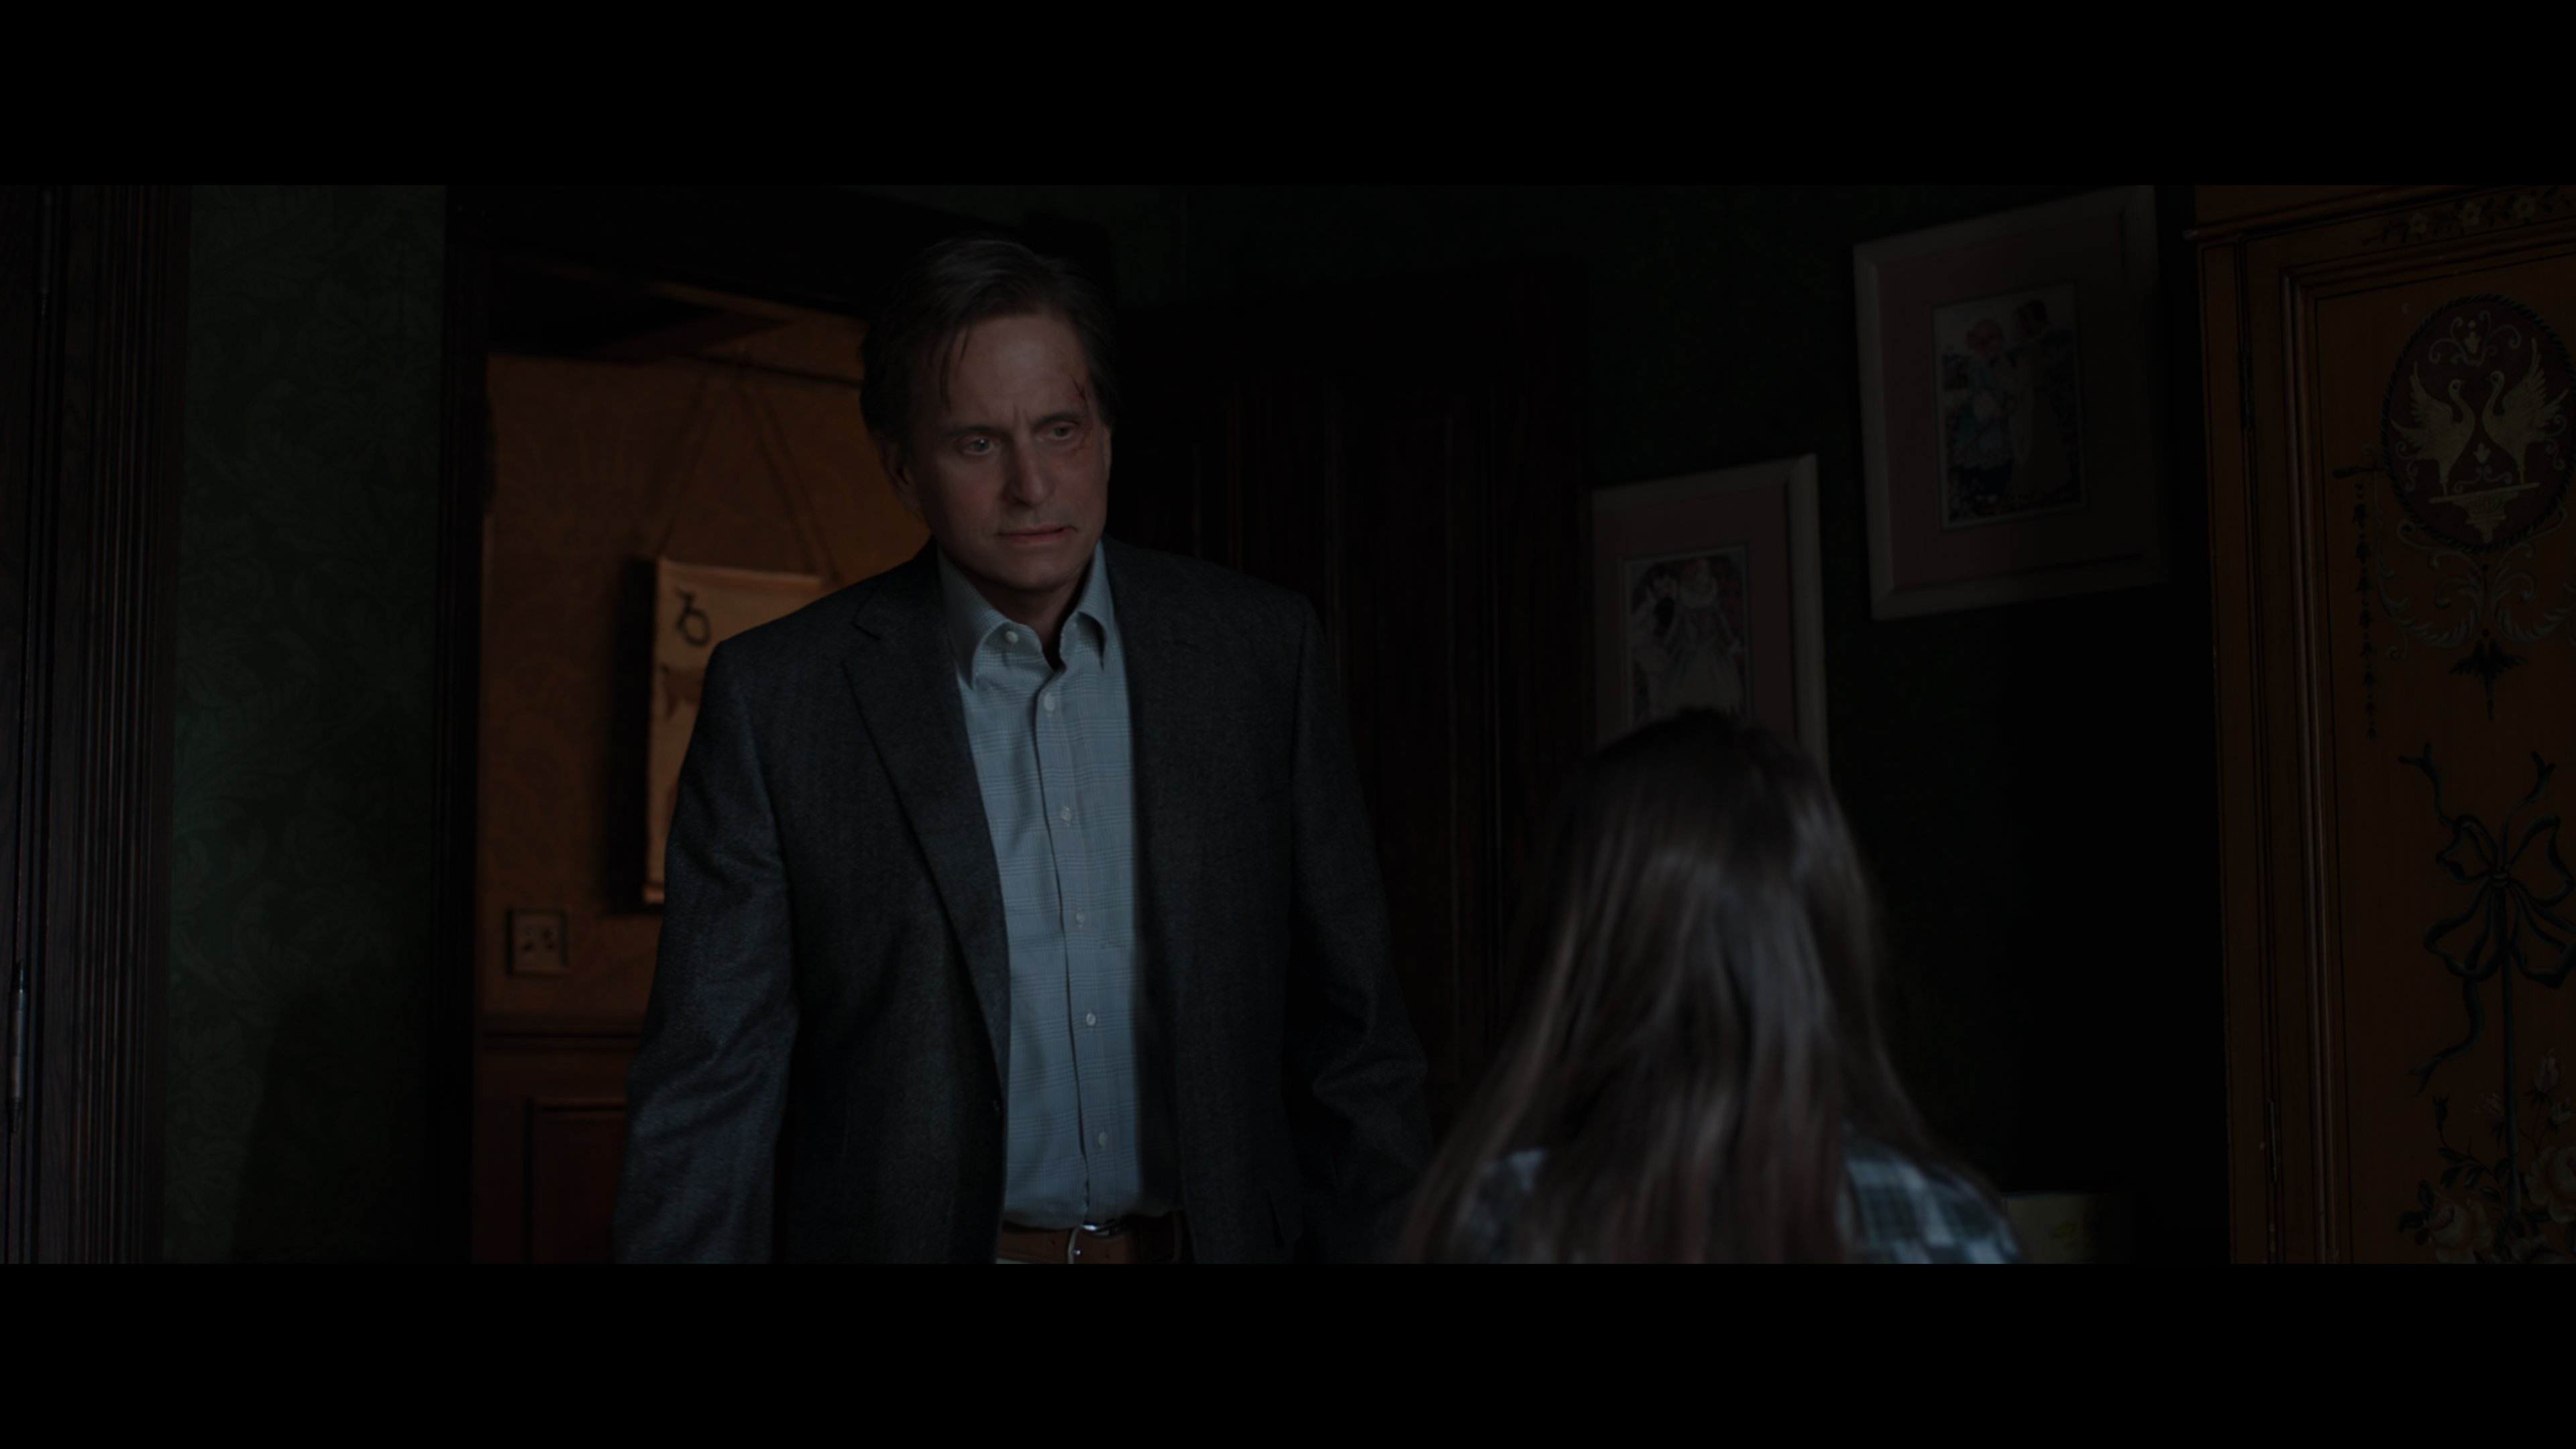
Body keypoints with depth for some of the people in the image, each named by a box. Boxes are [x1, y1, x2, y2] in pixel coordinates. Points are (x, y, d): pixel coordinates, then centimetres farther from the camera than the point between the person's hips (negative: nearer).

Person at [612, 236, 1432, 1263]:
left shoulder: (1259, 650, 0)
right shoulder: (776, 695, -6)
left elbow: (1346, 1020, 3)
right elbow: (710, 1080, -6)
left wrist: (1381, 1243, -1)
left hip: (1212, 1237, 2)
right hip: (907, 1237, -2)